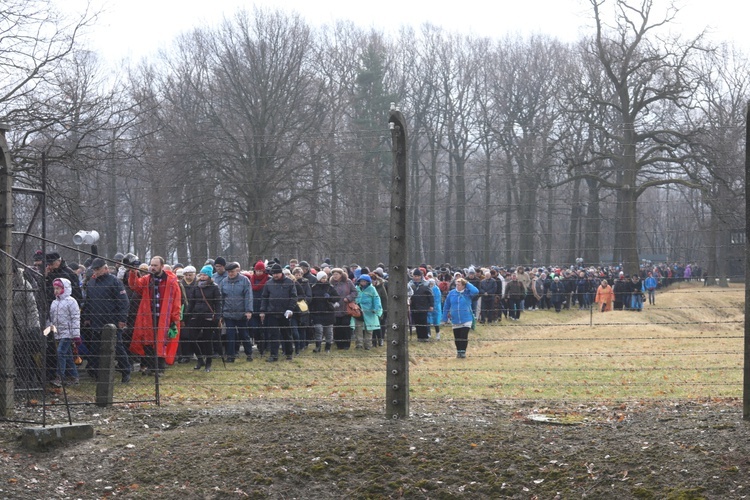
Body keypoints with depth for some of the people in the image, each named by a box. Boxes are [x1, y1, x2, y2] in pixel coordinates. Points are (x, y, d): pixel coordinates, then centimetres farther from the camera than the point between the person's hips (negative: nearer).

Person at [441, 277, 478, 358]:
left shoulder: (468, 292, -5)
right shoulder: (452, 293, 0)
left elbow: (476, 291, -27)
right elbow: (446, 306, 6)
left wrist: (467, 283, -17)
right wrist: (445, 318, 6)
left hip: (466, 319, -3)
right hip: (455, 320, 3)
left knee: (464, 336, -6)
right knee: (457, 337, 10)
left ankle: (463, 352, 5)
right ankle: (458, 351, 24)